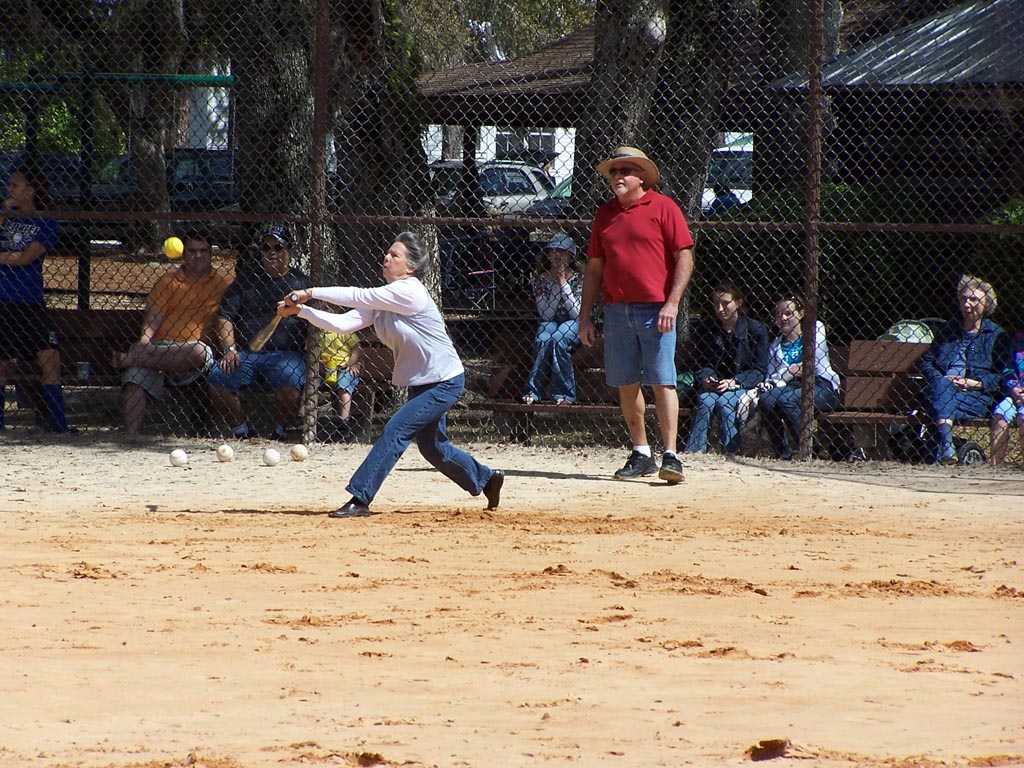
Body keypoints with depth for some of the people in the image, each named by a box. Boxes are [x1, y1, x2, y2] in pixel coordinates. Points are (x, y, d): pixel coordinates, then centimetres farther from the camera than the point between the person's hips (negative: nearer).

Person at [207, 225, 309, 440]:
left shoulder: (301, 283, 13)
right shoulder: (245, 281, 20)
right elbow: (225, 316, 13)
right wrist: (229, 349, -2)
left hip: (287, 352, -3)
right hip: (246, 353, 3)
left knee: (290, 381, -36)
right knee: (217, 378, -23)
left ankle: (281, 431, -15)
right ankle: (241, 430, -7)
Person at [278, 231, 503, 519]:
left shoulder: (409, 292, -22)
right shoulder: (383, 300, 3)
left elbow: (359, 297, -25)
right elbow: (343, 323, -5)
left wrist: (311, 293, -21)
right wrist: (301, 310, -14)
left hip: (445, 383, -10)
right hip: (420, 383, 10)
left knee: (395, 432, -15)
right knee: (432, 448, 18)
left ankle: (360, 499, -14)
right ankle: (487, 480, 38)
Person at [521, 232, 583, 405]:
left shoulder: (578, 280, 0)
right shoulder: (540, 280, 4)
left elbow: (577, 313, -11)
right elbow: (546, 314, -5)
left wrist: (563, 284, -13)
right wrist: (556, 285, -10)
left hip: (572, 324, -2)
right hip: (550, 323, 2)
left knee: (557, 339, -35)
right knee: (542, 340, -33)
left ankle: (563, 393, -31)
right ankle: (533, 391, -32)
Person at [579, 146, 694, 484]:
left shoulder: (663, 207, -2)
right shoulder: (605, 214, 14)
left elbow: (685, 257, -5)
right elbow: (594, 267, 17)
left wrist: (672, 304, -14)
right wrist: (585, 316, 12)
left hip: (655, 309, -5)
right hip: (617, 310, 6)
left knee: (662, 380, -10)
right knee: (626, 384, 7)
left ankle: (671, 455, -12)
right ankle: (641, 454, 17)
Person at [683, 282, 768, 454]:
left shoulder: (756, 330, -5)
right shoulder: (705, 328, 3)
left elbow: (760, 371, -5)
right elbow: (700, 363, 10)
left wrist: (734, 382, -20)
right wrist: (705, 378, -14)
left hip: (742, 385, -2)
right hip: (713, 385, 2)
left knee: (724, 402, -32)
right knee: (705, 400, -30)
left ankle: (730, 450, -30)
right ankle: (694, 449, -37)